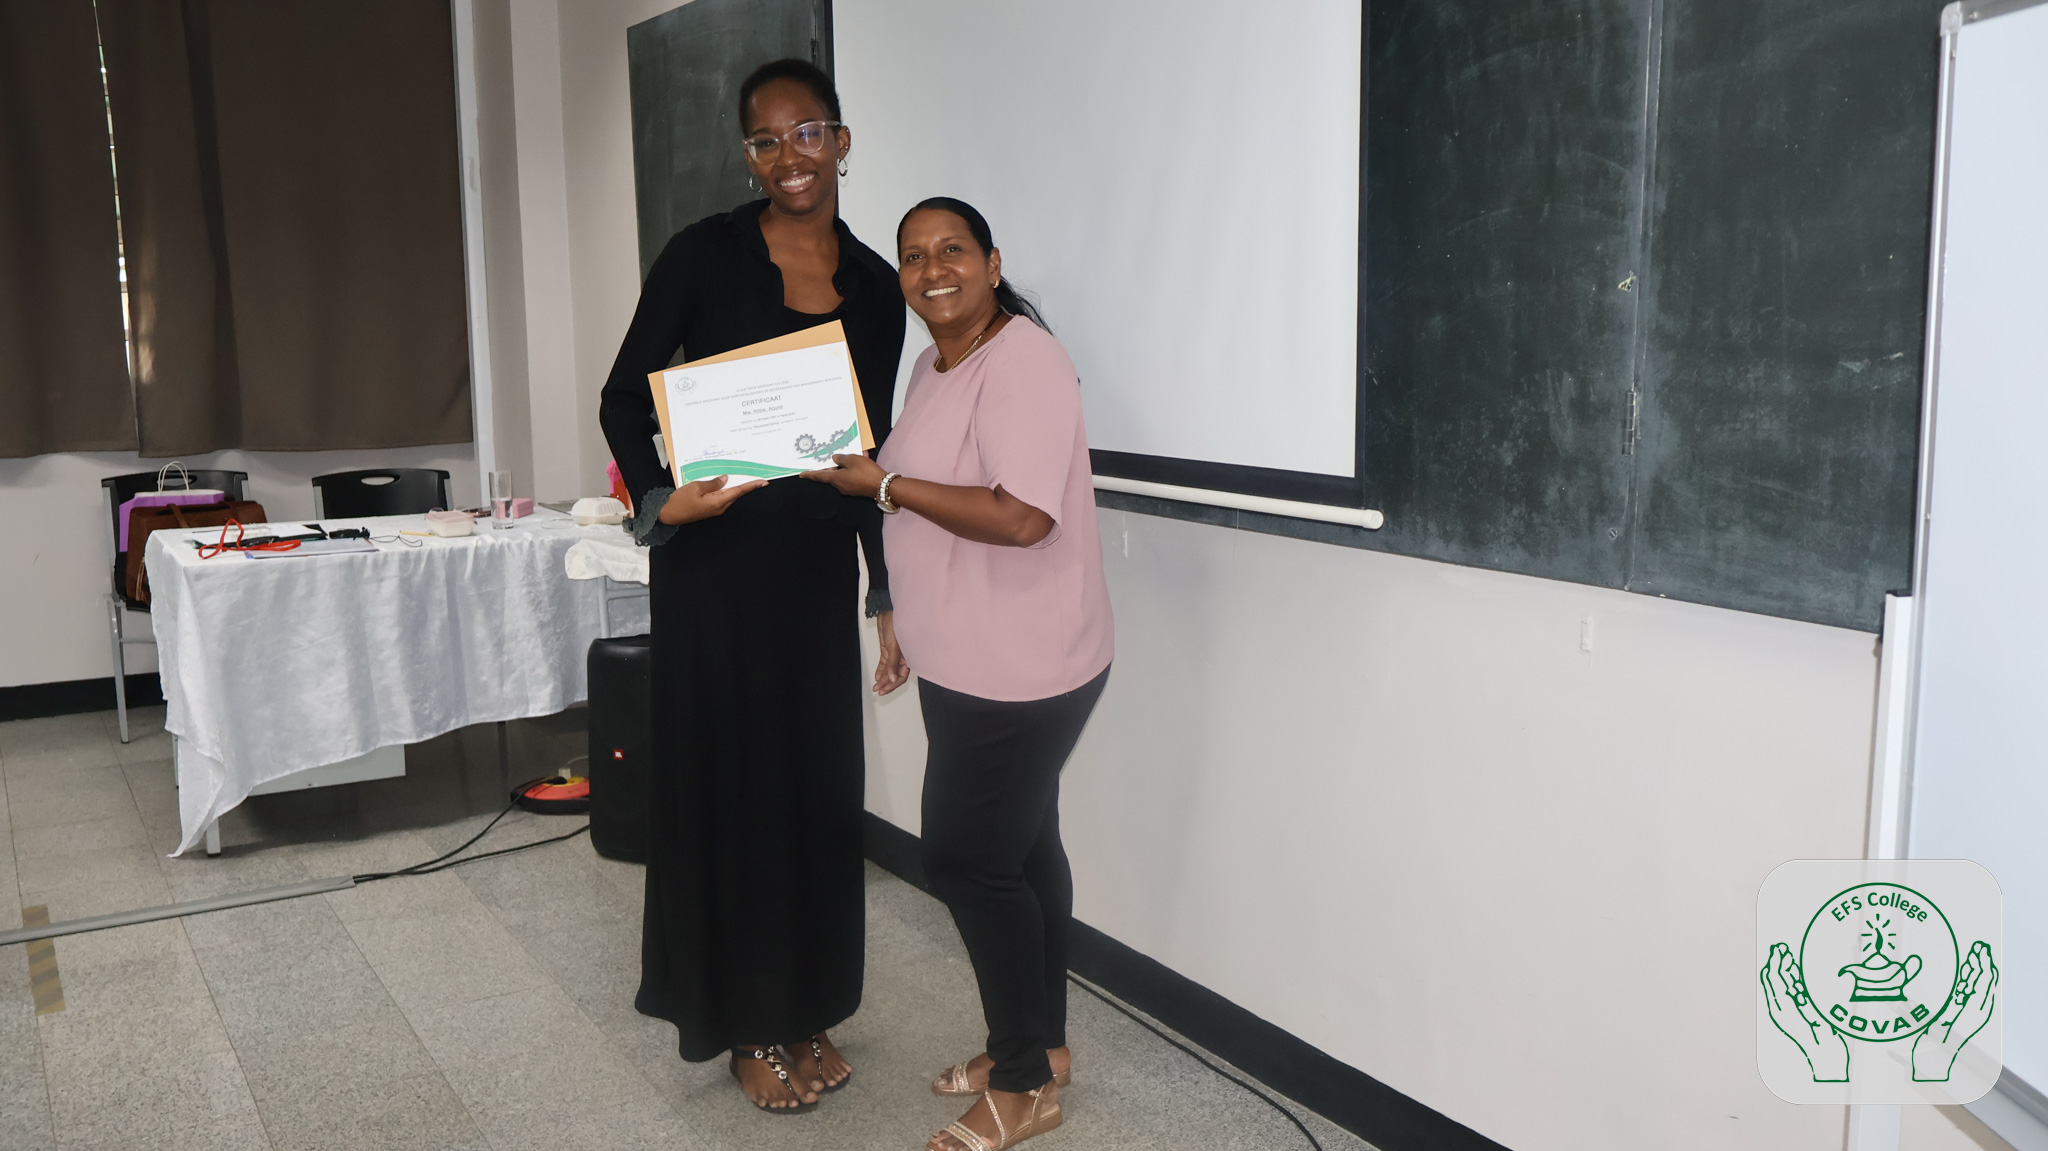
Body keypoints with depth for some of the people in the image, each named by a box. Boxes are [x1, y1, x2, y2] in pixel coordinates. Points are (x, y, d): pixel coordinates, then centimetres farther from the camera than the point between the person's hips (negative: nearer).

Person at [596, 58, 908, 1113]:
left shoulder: (875, 286, 6)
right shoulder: (705, 253, -5)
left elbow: (871, 449, 12)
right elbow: (626, 396, -2)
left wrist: (889, 595, 12)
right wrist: (661, 497, -21)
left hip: (818, 565, 4)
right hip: (715, 560, -4)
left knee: (819, 784, 9)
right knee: (726, 780, 4)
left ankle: (806, 1012, 27)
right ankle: (746, 1025, 21)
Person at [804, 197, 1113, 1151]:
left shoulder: (1024, 363, -18)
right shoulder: (935, 363, 12)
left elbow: (1021, 517, -28)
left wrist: (885, 484, -20)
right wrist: (912, 627, 23)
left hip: (1021, 668, -9)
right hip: (966, 661, 9)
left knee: (965, 857, -4)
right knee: (1019, 849, 16)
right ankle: (1041, 1046, 31)